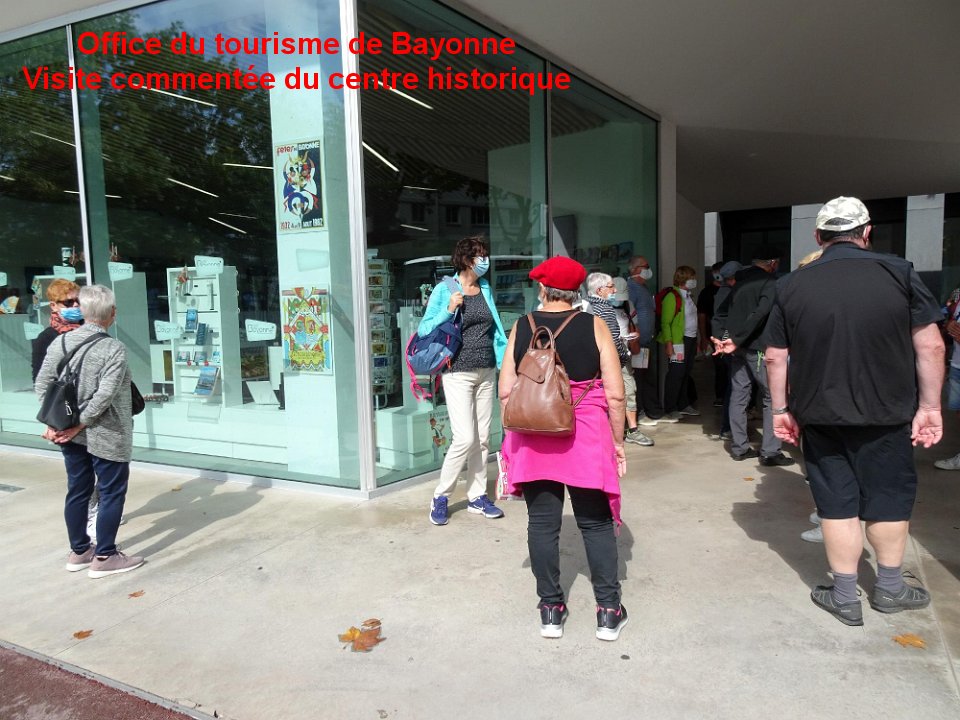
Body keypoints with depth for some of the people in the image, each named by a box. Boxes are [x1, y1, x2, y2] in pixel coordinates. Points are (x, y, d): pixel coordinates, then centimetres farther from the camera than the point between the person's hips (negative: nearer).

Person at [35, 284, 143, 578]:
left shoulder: (60, 342, 2)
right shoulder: (114, 349, -17)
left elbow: (42, 384, 3)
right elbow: (104, 396, -22)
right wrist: (78, 425, -13)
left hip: (70, 434, 7)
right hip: (105, 436, -6)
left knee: (77, 491, 17)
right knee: (112, 493, 6)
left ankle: (79, 551, 30)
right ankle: (104, 557, 13)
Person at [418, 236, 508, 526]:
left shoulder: (485, 288, 11)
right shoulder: (445, 289, -6)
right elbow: (423, 330, -7)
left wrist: (504, 359, 12)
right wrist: (448, 310, -20)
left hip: (486, 372, 6)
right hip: (458, 374, -6)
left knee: (482, 439, 8)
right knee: (465, 438, -11)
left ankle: (477, 497, 20)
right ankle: (441, 496, 7)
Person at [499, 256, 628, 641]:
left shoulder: (521, 328, 1)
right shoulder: (594, 326, -4)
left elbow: (506, 393, 1)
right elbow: (615, 394, -7)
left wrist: (514, 438, 14)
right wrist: (618, 442, 5)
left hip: (533, 440, 1)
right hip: (587, 438, -1)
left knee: (542, 523, 9)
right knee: (596, 523, 11)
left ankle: (551, 609, 20)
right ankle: (609, 610, 17)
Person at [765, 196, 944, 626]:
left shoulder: (792, 286, -4)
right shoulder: (898, 273, -6)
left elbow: (775, 356, -1)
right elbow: (930, 345, -6)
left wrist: (781, 409, 9)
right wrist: (929, 405, 1)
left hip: (820, 416, 0)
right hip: (887, 414, 0)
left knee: (837, 503, 9)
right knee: (889, 497, 17)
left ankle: (845, 598, 19)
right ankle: (889, 589, 32)